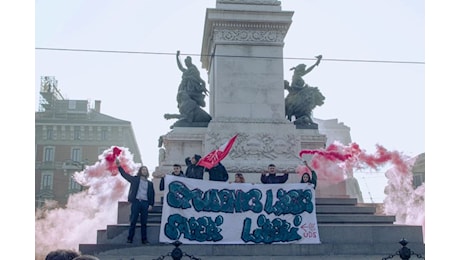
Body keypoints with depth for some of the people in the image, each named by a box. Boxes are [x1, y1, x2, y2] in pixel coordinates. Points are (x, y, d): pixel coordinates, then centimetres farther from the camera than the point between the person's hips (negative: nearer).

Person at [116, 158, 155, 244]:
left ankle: (144, 239, 8)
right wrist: (119, 166, -7)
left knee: (144, 223, 4)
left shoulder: (150, 183, 15)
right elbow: (125, 174, 4)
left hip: (145, 203, 2)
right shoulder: (135, 179, 10)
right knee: (133, 222, -1)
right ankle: (130, 239, 4)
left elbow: (152, 195, 12)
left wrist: (151, 204, 0)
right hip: (136, 202, -2)